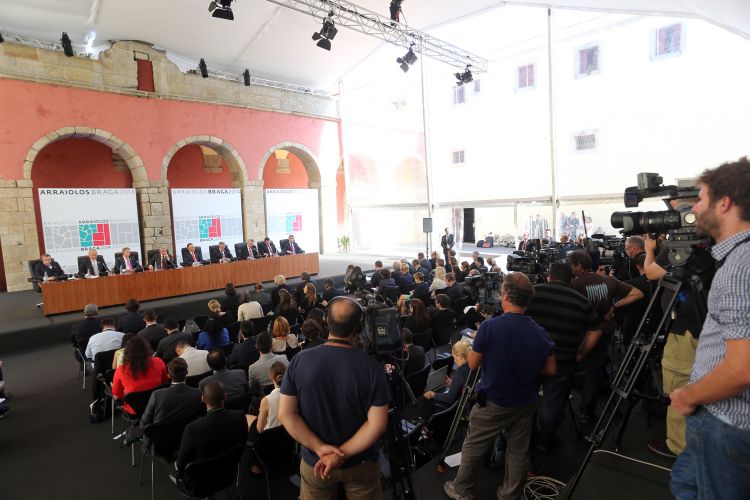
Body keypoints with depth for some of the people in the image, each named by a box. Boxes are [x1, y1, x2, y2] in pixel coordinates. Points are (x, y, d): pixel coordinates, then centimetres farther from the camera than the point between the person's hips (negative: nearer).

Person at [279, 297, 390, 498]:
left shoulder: (299, 361, -15)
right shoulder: (372, 367, -20)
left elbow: (285, 414, -13)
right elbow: (377, 424, -20)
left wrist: (320, 448, -14)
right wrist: (341, 454, -16)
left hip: (314, 462, 1)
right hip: (361, 464, -1)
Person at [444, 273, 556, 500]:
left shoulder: (489, 326, -22)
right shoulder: (539, 332, -11)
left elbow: (473, 364, -12)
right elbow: (550, 370, 0)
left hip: (492, 402, -3)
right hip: (525, 404, 4)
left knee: (474, 447, 15)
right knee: (518, 451, 18)